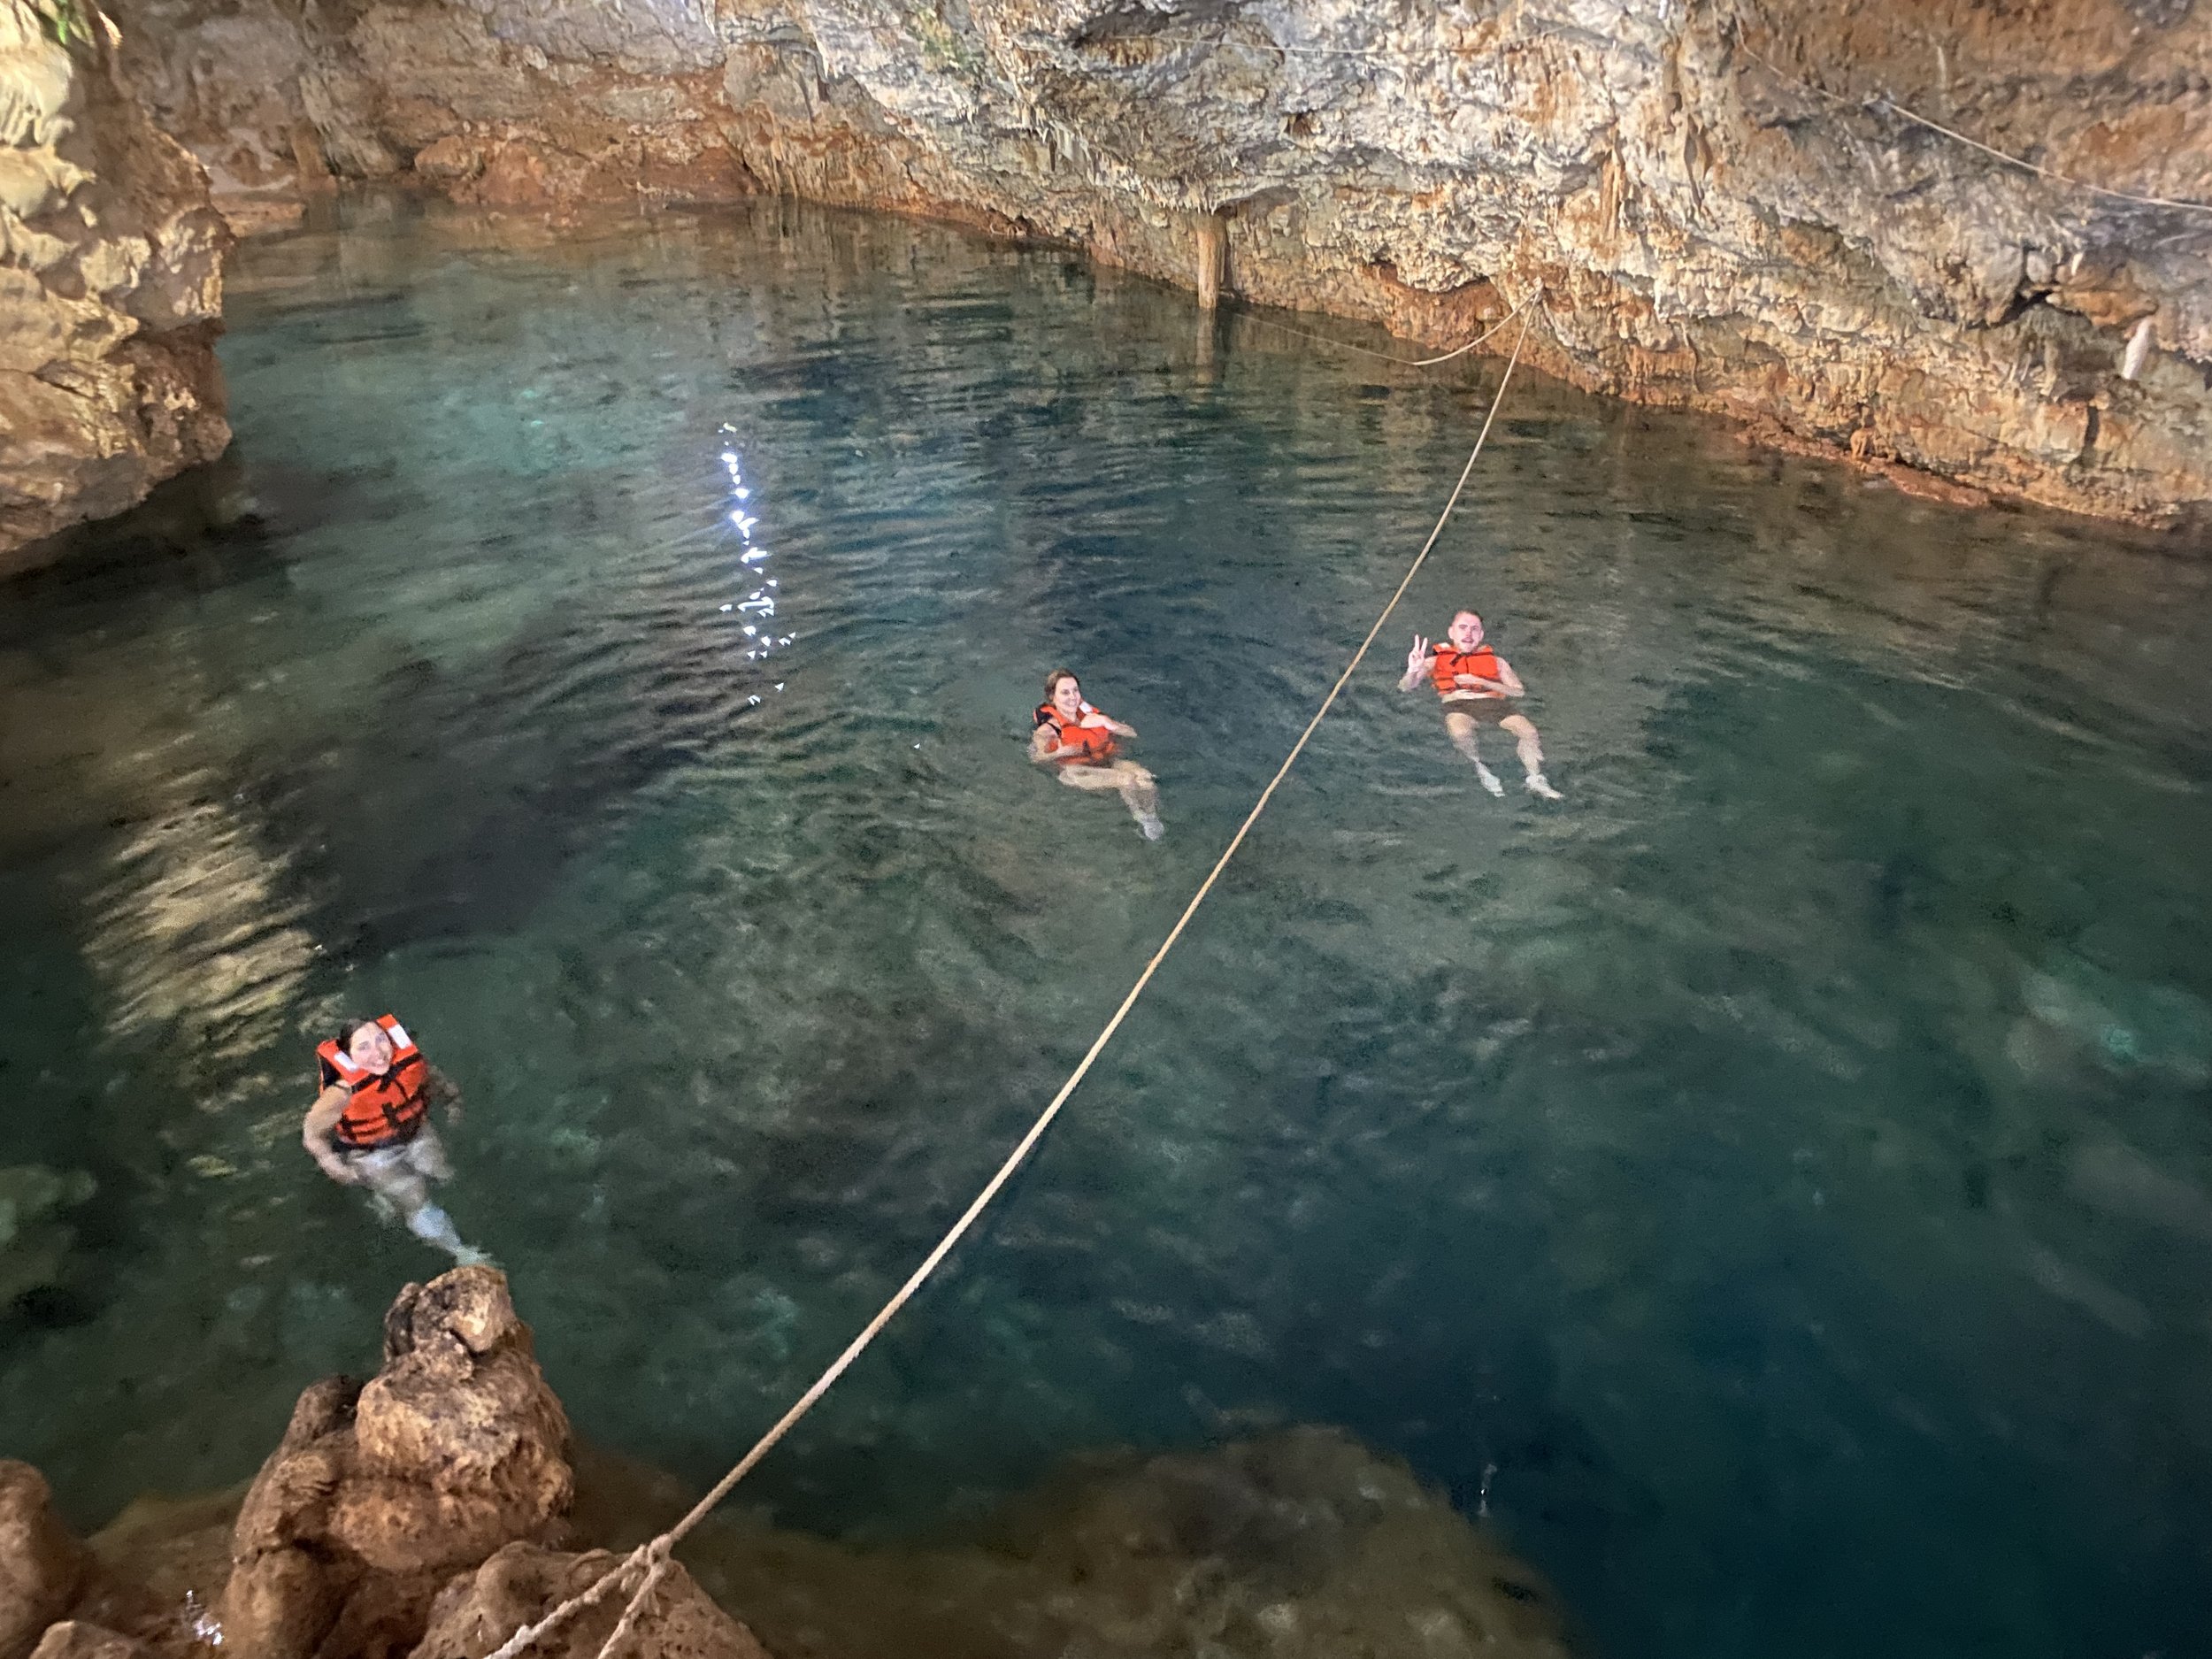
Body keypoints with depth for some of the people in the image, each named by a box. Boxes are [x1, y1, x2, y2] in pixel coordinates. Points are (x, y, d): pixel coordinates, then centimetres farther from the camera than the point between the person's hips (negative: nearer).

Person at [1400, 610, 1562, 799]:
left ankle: (1536, 781, -15)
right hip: (1458, 704, -2)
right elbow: (1405, 687, 10)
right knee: (1460, 733, -39)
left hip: (1494, 703, 2)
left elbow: (1519, 691, 13)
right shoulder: (1436, 660, 22)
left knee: (1528, 731, -27)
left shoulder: (1495, 661, 27)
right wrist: (1412, 672, -16)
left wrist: (1480, 681, 0)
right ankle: (1482, 770, -13)